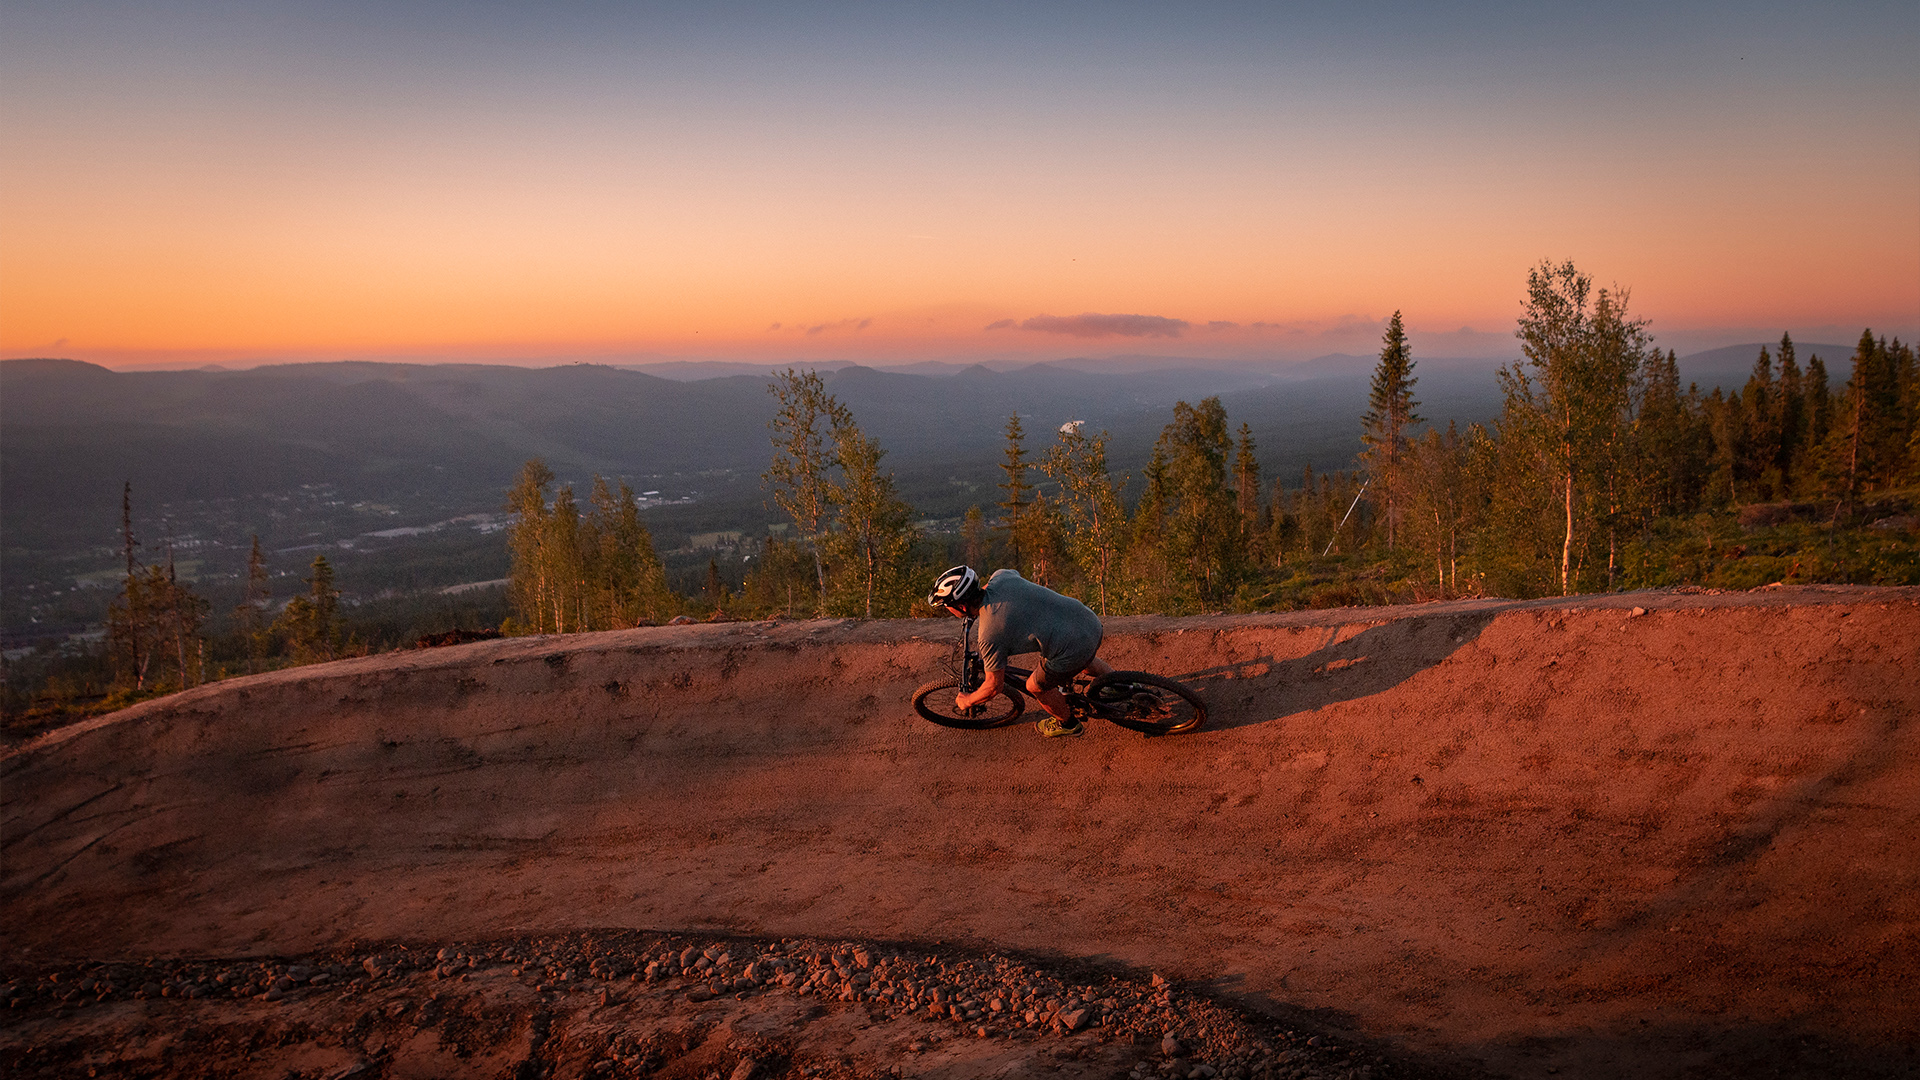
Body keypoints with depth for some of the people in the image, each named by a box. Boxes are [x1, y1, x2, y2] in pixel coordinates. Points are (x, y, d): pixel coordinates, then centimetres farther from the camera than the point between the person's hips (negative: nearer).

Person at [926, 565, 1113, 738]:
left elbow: (993, 687, -6)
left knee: (1036, 687, 21)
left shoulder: (989, 636, -20)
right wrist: (981, 589, 38)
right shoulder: (1000, 577, -3)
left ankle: (1068, 724, 46)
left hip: (1075, 649, -7)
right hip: (1091, 620, 7)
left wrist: (966, 701, 13)